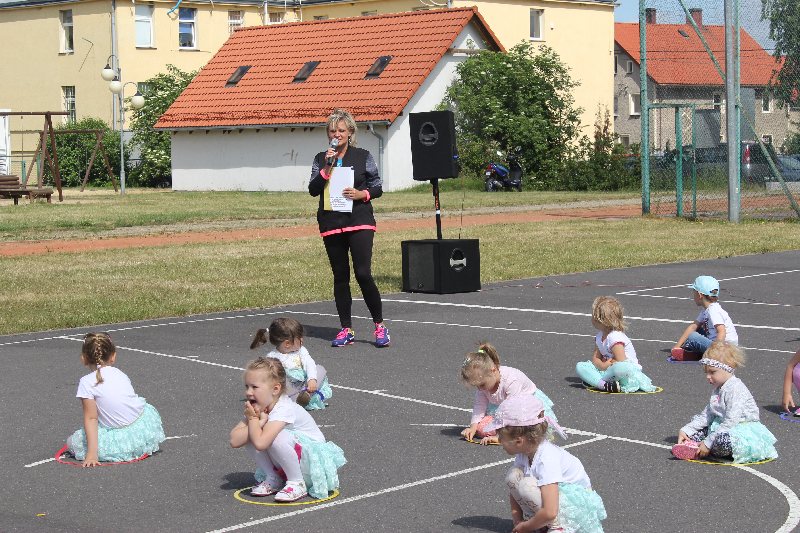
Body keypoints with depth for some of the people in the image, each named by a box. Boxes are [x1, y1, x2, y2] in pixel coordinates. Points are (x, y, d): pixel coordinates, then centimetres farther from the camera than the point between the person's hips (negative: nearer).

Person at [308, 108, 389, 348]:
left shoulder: (363, 157, 5)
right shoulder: (321, 159, 10)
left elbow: (377, 187, 8)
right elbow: (313, 189, 1)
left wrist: (362, 194, -10)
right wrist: (327, 168, -11)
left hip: (359, 222, -3)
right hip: (331, 224, 3)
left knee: (363, 273, -12)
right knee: (340, 277, 7)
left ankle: (380, 325, 2)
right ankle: (346, 329, 14)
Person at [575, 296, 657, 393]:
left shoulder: (615, 337, -17)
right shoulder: (599, 337, 11)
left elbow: (620, 362, -23)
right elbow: (595, 358, 7)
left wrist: (605, 366, -15)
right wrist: (601, 365, -15)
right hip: (606, 370, 9)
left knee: (620, 368, -46)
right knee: (580, 366, -9)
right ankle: (605, 385, -32)